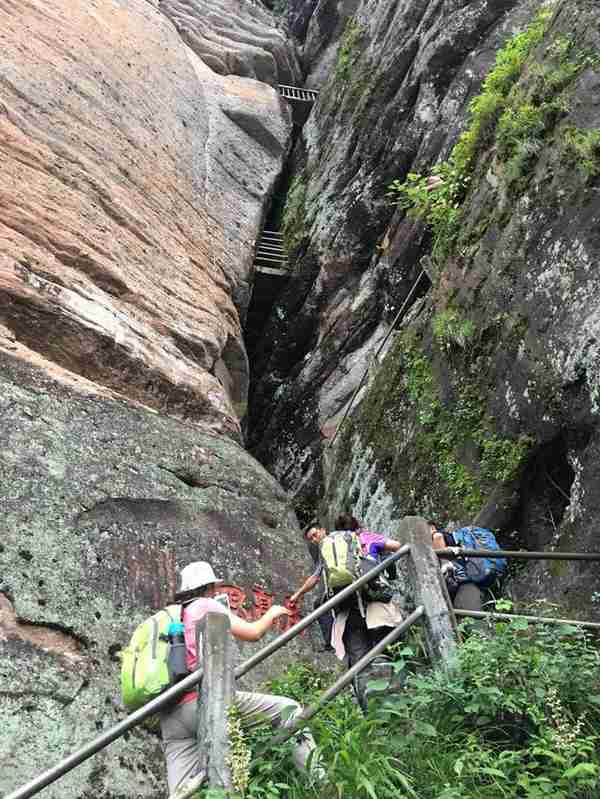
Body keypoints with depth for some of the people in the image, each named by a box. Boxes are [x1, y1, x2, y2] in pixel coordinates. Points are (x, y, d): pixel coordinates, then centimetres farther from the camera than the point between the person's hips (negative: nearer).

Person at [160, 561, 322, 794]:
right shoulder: (205, 605, 4)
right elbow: (252, 633, 0)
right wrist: (271, 614, 20)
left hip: (170, 716, 7)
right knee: (289, 709, 2)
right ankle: (318, 781, -7)